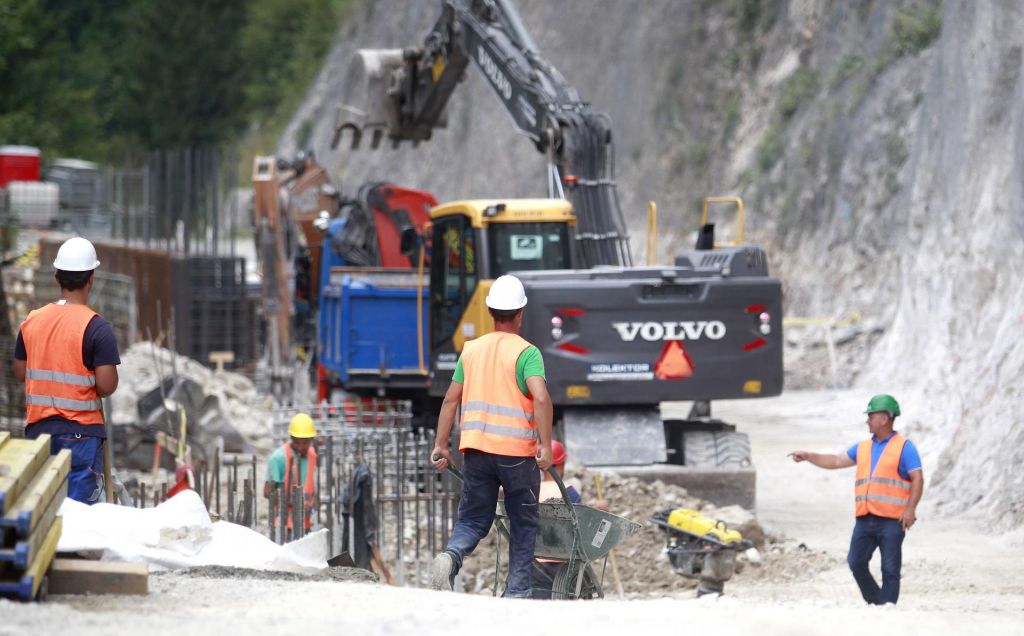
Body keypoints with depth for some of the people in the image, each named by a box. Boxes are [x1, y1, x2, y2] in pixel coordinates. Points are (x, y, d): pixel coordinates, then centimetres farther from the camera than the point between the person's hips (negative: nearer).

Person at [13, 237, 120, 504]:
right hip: (81, 432, -5)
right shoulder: (97, 327, -14)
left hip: (38, 428, 5)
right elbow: (107, 386, -17)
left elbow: (20, 372, 12)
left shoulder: (32, 320, 3)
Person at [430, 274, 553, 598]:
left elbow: (451, 399, 10)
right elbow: (541, 398, -18)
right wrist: (545, 446, -15)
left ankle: (451, 556, -21)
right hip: (517, 450, -4)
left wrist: (440, 445, 15)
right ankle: (517, 592, 9)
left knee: (473, 519, 9)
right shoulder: (526, 352, -5)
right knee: (523, 523, 10)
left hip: (476, 448, 4)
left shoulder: (471, 350, 10)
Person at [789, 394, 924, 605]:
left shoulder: (904, 447, -1)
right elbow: (836, 461, 22)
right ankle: (875, 603, 15)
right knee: (856, 563, 1)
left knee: (890, 570, -4)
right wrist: (808, 456, 12)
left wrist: (910, 509, -16)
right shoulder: (863, 448, 19)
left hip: (892, 520, -6)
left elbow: (918, 479, -7)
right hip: (865, 519, 6)